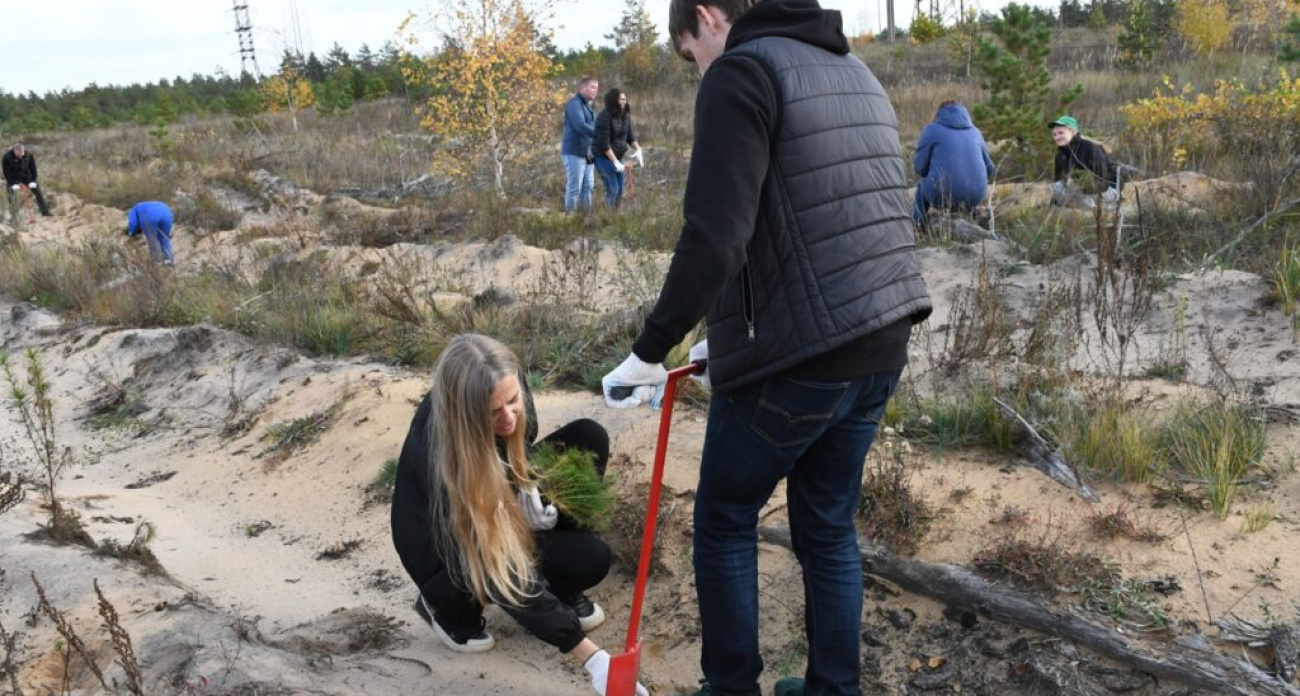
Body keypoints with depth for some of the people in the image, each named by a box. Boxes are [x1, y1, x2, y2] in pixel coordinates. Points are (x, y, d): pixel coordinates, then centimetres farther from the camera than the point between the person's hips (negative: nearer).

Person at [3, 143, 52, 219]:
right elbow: (7, 172, -19)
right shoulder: (7, 157, -26)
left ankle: (45, 212, 4)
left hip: (26, 176, 2)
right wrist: (13, 184, -22)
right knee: (12, 197, -9)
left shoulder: (29, 155, -21)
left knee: (37, 191, -4)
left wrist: (33, 181, -14)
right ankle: (14, 216, 0)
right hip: (13, 179, -2)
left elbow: (33, 168, -9)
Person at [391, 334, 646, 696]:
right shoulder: (438, 452, -40)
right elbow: (500, 565, -37)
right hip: (446, 545, -6)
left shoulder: (509, 387, -23)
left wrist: (527, 491, -19)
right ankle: (449, 608, -2)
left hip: (501, 504, 6)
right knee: (589, 558, -24)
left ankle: (564, 592, 0)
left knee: (588, 438, -13)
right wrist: (590, 657, -38)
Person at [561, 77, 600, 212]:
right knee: (574, 188, -5)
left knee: (588, 186, 10)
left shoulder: (588, 106, 19)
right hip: (574, 153, -9)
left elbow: (593, 127, 17)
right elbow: (581, 126, -26)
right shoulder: (574, 104, -12)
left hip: (587, 154, 9)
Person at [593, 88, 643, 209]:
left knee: (620, 191, 7)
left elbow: (630, 136, 8)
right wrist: (615, 162, -23)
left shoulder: (625, 116, 2)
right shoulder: (605, 117, -19)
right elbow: (604, 143, -22)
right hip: (603, 157, -7)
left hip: (618, 157, 7)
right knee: (612, 190, -10)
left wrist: (638, 150, -11)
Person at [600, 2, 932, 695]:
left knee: (724, 522, 12)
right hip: (879, 345, 8)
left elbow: (713, 240, -21)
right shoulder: (855, 72, 18)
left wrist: (649, 351, -11)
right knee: (828, 527, 18)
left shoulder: (741, 72, -10)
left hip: (793, 356, -8)